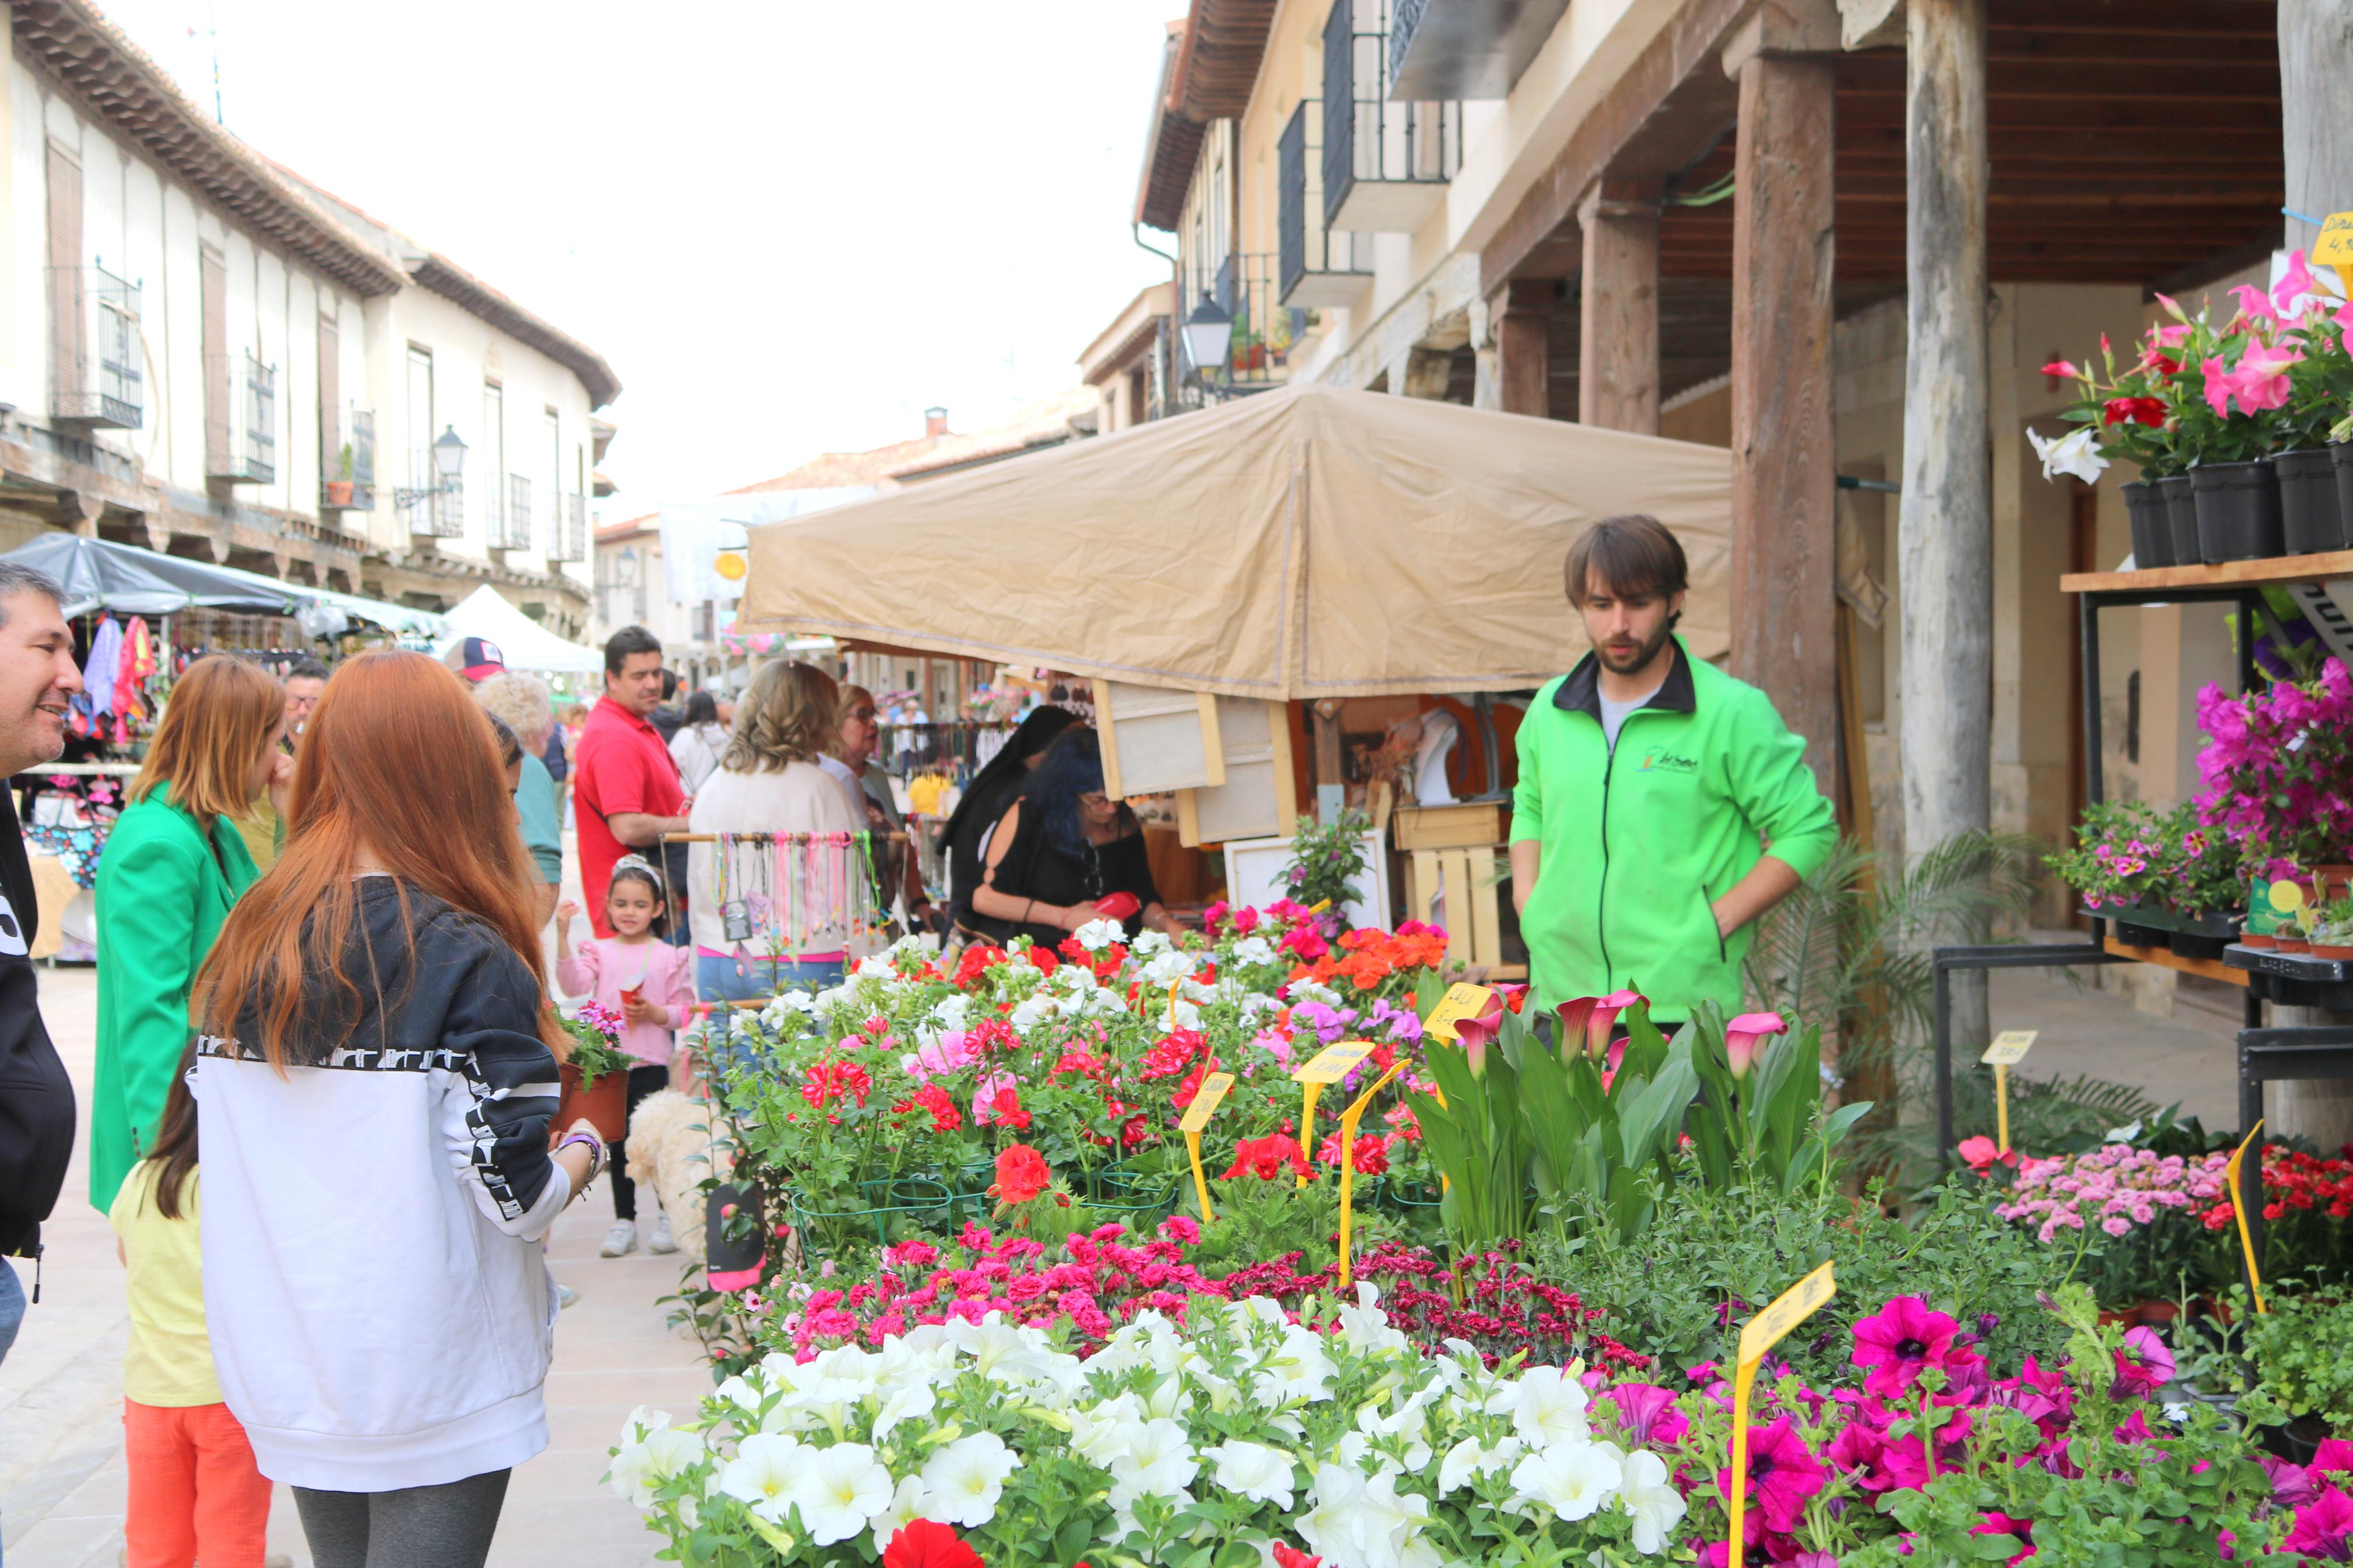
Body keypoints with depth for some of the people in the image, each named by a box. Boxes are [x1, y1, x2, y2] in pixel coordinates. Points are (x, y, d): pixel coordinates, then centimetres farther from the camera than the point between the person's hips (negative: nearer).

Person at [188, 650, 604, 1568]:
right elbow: (518, 1197, -17)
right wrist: (584, 1151, 3)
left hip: (286, 1378, 5)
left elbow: (210, 1147, 9)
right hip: (434, 1381, -5)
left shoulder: (244, 946, 0)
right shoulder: (470, 962, -16)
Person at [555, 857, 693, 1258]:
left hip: (651, 1063, -2)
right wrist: (563, 935, -24)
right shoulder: (600, 950, 4)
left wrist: (655, 1013, -16)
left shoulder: (669, 957, 0)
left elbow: (685, 1011, 3)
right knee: (617, 1142, 10)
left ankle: (668, 1216, 16)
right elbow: (575, 984, -14)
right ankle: (624, 1220, 20)